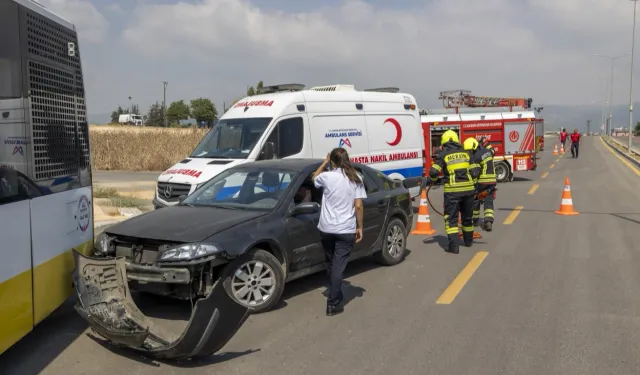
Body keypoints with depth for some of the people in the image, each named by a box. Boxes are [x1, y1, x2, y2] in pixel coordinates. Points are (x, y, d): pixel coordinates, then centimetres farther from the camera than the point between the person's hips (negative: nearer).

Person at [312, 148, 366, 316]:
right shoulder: (356, 179, -2)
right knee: (338, 266, 1)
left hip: (326, 228, 1)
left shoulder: (327, 176, -4)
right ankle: (333, 304, -1)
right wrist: (359, 227, 4)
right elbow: (358, 206, -4)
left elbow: (315, 178, 21)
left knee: (331, 264, 19)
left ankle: (334, 296, 34)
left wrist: (325, 162, 25)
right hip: (346, 230, -1)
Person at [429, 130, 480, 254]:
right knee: (467, 216, 21)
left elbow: (433, 172, -10)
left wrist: (433, 178, 12)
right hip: (468, 189, 4)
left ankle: (453, 245, -6)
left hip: (452, 190, -4)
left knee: (451, 218, 2)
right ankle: (468, 240, 38)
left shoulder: (443, 155, -1)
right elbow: (475, 172, 3)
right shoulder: (466, 153, 9)